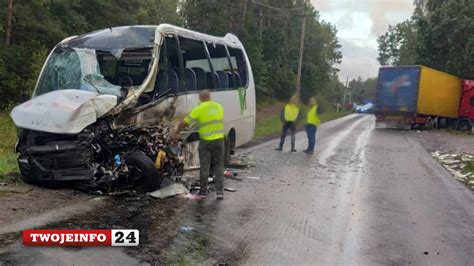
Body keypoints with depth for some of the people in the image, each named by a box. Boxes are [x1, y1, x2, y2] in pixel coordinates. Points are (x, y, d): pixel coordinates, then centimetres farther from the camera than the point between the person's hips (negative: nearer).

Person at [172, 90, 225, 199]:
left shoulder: (199, 109, -8)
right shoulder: (219, 107, 6)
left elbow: (184, 122, -8)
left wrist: (176, 131, 7)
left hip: (205, 141, -3)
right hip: (219, 140, 3)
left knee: (204, 167, 8)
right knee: (219, 166, 11)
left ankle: (203, 191, 15)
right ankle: (220, 191, 8)